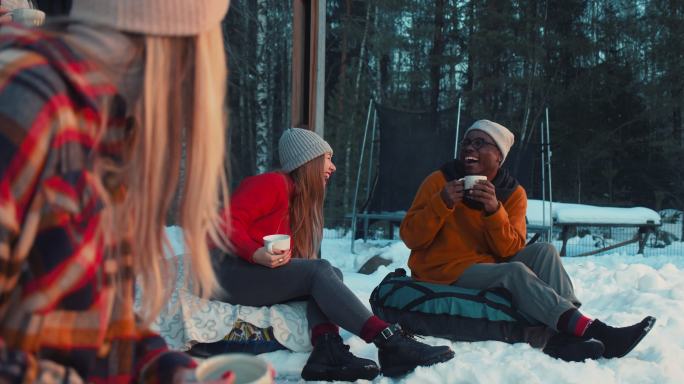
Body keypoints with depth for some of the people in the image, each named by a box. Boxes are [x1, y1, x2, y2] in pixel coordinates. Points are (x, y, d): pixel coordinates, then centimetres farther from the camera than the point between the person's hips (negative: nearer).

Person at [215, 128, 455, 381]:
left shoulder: (299, 200, 21)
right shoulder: (274, 183, -4)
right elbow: (228, 221, -16)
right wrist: (256, 255, -30)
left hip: (263, 277, 8)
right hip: (232, 272, -8)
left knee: (330, 275, -14)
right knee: (319, 270, -27)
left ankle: (327, 350, -40)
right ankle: (389, 343, -39)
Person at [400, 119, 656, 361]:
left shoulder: (513, 193, 3)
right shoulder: (438, 181, -5)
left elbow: (510, 250, -8)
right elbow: (411, 238, -10)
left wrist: (494, 211, -24)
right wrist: (442, 203, -24)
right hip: (445, 275, -5)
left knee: (544, 251, -16)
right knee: (515, 271, -28)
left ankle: (565, 335, -30)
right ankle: (596, 332, -37)